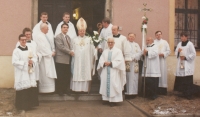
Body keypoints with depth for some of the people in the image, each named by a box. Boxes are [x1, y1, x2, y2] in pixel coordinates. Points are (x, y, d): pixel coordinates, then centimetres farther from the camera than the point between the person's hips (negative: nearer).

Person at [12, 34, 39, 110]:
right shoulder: (16, 51, -7)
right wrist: (25, 63, -16)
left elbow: (35, 57, 12)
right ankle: (22, 106, 5)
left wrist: (32, 62, -10)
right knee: (23, 89, -6)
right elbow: (14, 62, -15)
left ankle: (30, 104, 18)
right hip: (21, 73, -5)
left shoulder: (29, 49, 11)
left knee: (31, 88, 5)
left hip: (30, 72, 6)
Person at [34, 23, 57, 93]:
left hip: (49, 57, 10)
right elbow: (42, 47, -19)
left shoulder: (46, 36, 15)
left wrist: (53, 51, 2)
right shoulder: (39, 37, -13)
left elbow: (50, 44, 20)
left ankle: (49, 89, 16)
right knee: (45, 74, -6)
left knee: (50, 74, 10)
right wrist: (50, 53, -14)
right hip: (44, 58, -10)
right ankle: (45, 89, 1)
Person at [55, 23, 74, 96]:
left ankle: (66, 90, 16)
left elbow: (70, 46, 16)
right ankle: (60, 90, 8)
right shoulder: (58, 37, -5)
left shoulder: (68, 37, 21)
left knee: (67, 76, 7)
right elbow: (61, 47, -15)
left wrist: (71, 52, -5)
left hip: (68, 60, 7)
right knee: (60, 77, -1)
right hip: (61, 60, -7)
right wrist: (70, 52, -13)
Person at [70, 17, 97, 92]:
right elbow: (73, 51, 9)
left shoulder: (89, 40, 8)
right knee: (77, 74, -2)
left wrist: (96, 48, -13)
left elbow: (92, 50, 3)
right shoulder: (75, 40, 9)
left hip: (86, 61, 0)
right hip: (78, 61, 0)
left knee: (86, 74, -1)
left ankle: (85, 88, 5)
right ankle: (77, 88, 3)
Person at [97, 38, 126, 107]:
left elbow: (119, 61, -7)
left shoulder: (118, 51, 3)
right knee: (105, 83, 3)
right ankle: (106, 99, 12)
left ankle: (113, 100, -4)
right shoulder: (105, 51, 15)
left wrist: (111, 63, -15)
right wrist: (104, 63, -13)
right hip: (105, 71, 4)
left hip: (114, 72, -4)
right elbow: (101, 60, 9)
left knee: (113, 85, -7)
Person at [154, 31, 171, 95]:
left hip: (162, 60, 1)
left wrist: (163, 54, -9)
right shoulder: (153, 42, 8)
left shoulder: (165, 42, 11)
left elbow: (168, 51, 7)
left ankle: (163, 87, 3)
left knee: (163, 73, -2)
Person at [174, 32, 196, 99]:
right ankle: (184, 93, 15)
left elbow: (193, 54, -8)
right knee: (180, 80, 3)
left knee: (188, 80, -8)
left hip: (188, 65, -5)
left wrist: (185, 57, -15)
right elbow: (176, 53, 16)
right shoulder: (179, 44, 12)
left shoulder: (190, 44, -5)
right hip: (180, 64, 5)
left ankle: (189, 94, -1)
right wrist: (178, 51, -6)